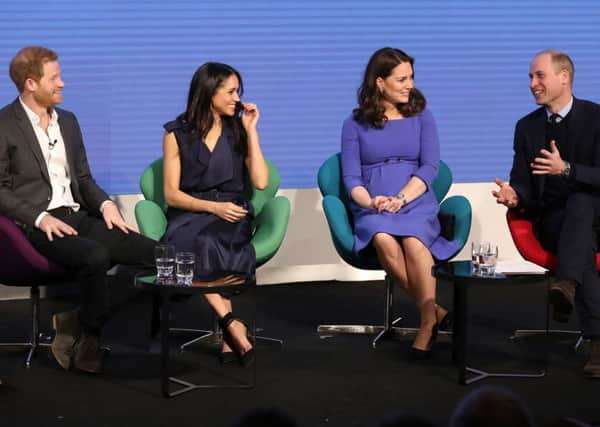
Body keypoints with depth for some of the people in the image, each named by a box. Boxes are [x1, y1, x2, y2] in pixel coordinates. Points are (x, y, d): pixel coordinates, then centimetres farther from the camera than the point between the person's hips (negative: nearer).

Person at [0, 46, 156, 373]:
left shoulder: (67, 121, 18)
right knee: (96, 256, -35)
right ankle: (87, 338, -13)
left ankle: (75, 324, -8)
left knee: (151, 252, -15)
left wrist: (105, 204, 0)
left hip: (77, 217, 7)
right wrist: (41, 218, -20)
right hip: (35, 225, -7)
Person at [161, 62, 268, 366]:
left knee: (205, 245, -35)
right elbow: (171, 194, 2)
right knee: (191, 243, -38)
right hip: (190, 214, -1)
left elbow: (260, 182, 1)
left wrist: (251, 130, 2)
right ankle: (231, 323, -35)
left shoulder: (238, 132, 14)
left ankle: (228, 337, -35)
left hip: (232, 216, 1)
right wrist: (212, 207, -14)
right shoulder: (177, 135, 8)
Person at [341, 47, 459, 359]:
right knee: (384, 240, -36)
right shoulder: (355, 124, 12)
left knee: (413, 240, -36)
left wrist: (401, 198, -14)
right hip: (372, 209, 0)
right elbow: (351, 178, 6)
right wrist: (369, 202, -16)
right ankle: (433, 310, -23)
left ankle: (427, 322, -27)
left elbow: (429, 167, 3)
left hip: (417, 204, 0)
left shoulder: (421, 117, 14)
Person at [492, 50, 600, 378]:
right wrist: (513, 195, -17)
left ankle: (566, 284, -55)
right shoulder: (527, 127, 11)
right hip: (551, 219, 2)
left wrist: (566, 169, -28)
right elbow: (524, 184, 7)